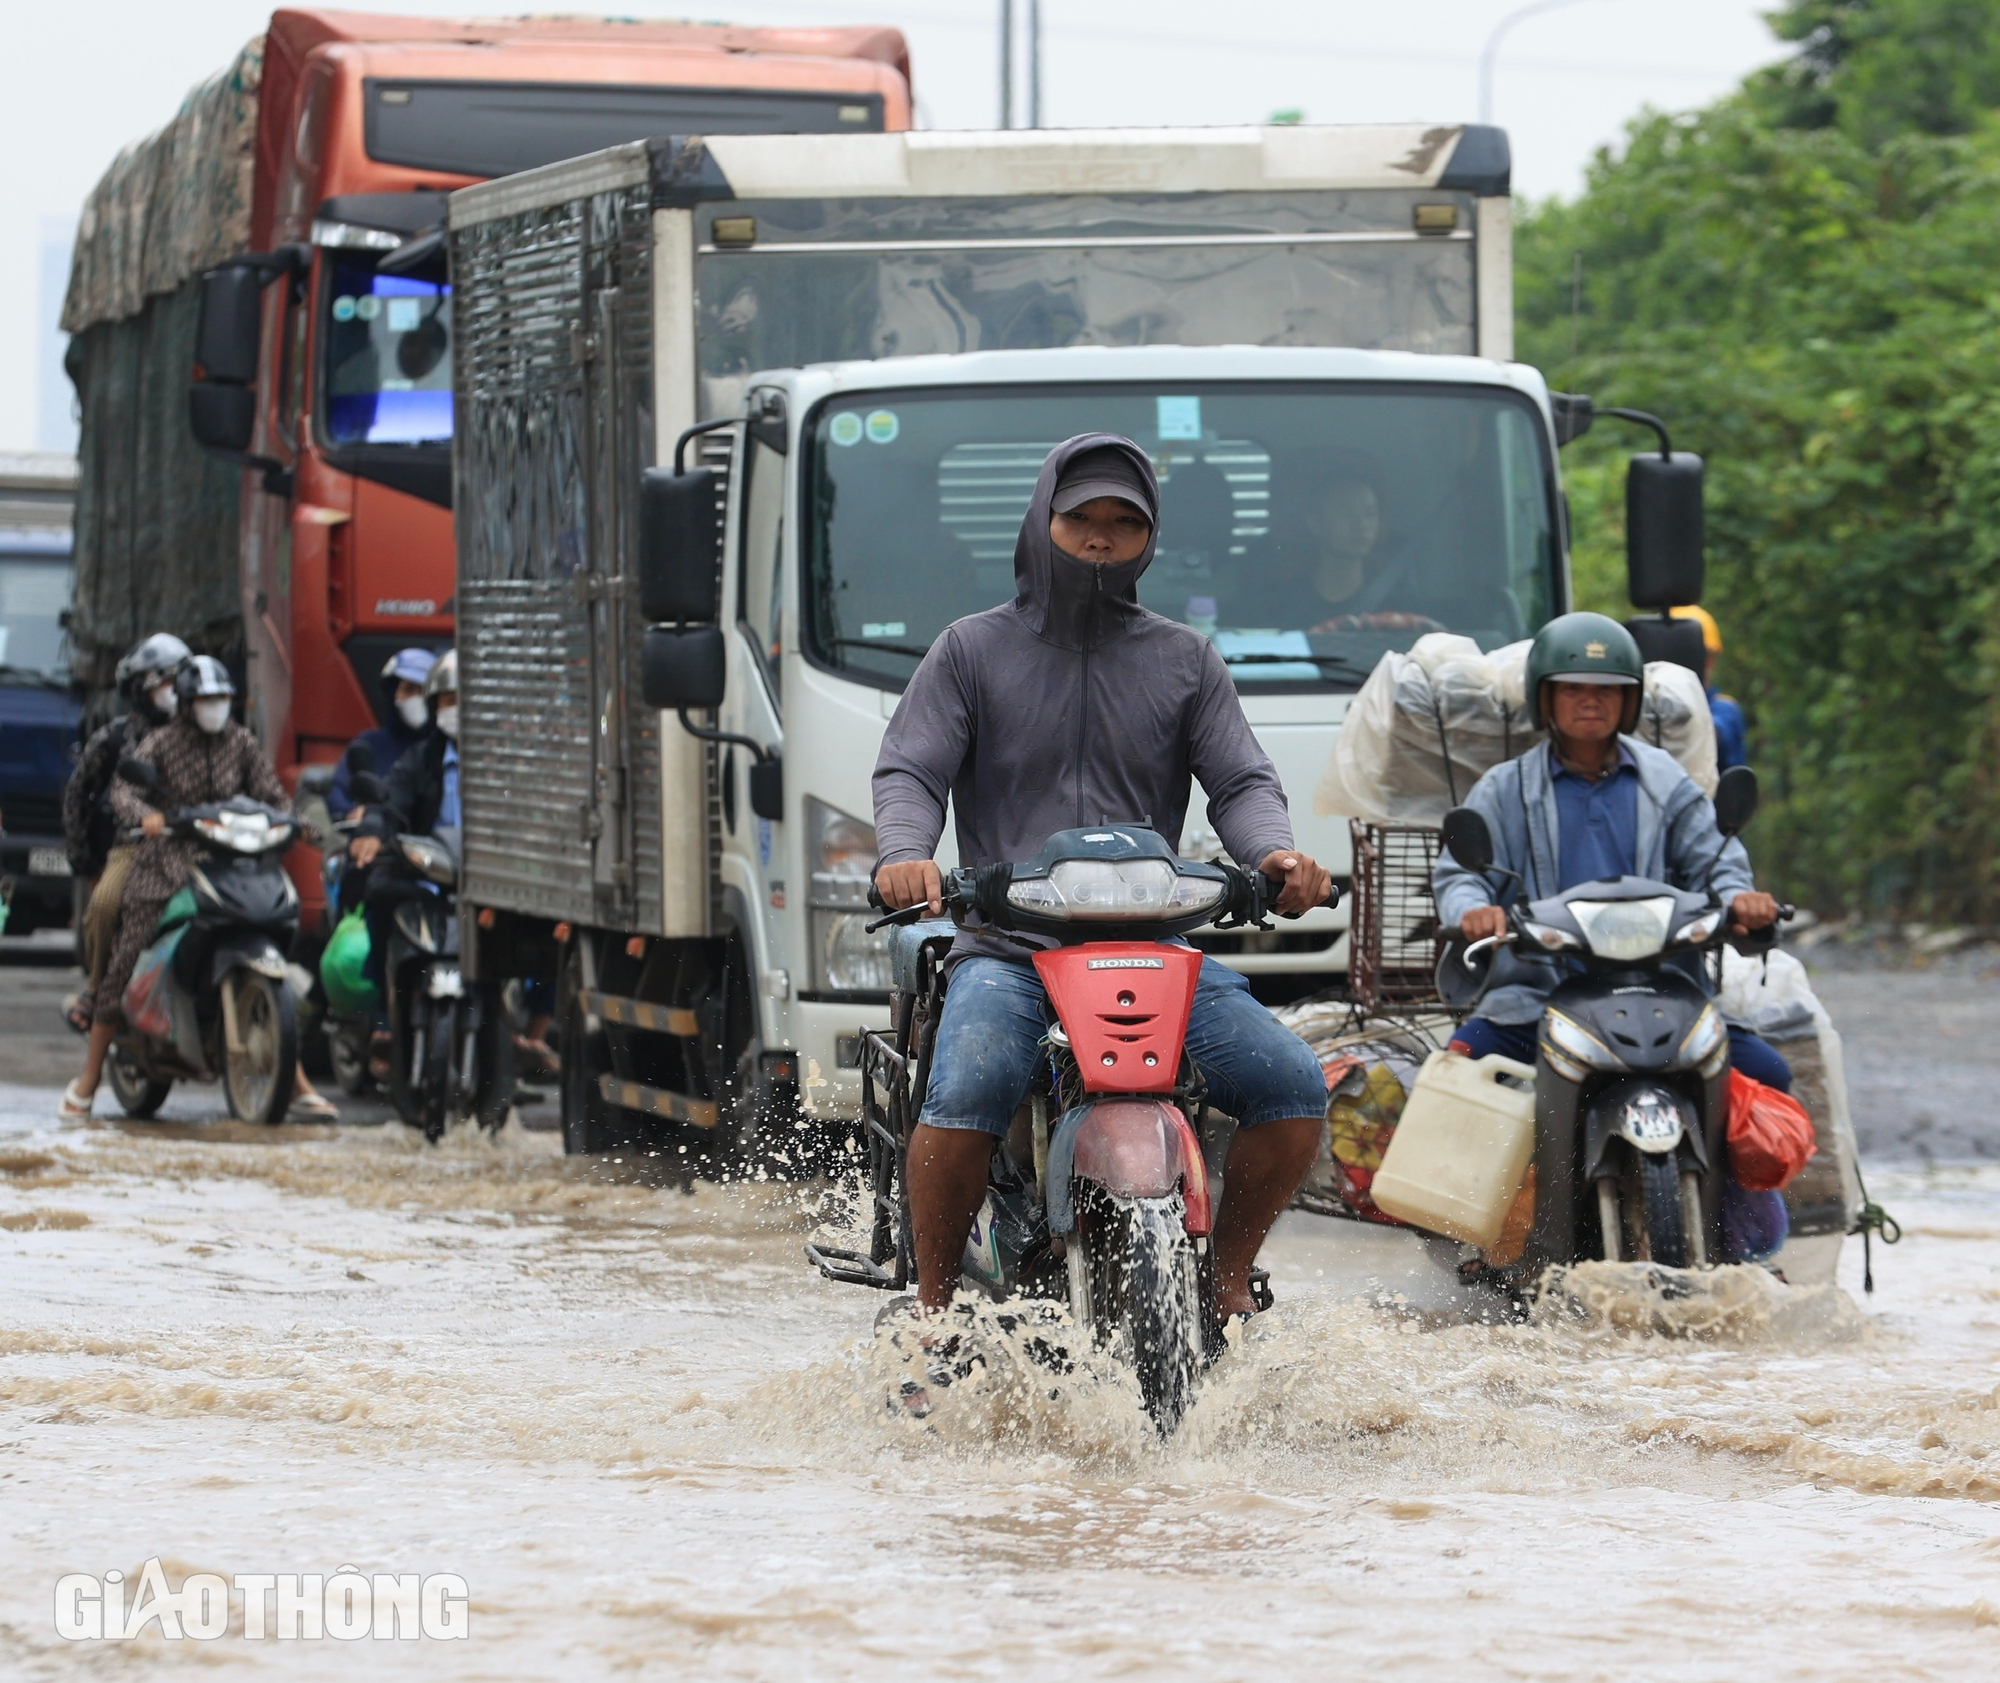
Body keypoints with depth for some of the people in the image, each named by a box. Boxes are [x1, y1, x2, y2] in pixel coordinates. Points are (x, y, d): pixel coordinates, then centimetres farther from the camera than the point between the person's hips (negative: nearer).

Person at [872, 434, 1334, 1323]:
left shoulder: (1186, 659, 17)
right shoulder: (973, 651, 12)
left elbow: (1241, 781, 8)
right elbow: (908, 771, 2)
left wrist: (1274, 853, -17)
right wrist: (904, 853, -22)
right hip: (1007, 942, -2)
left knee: (1293, 1088, -17)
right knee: (964, 1096, -32)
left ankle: (1229, 1281, 2)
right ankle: (933, 1302, -16)